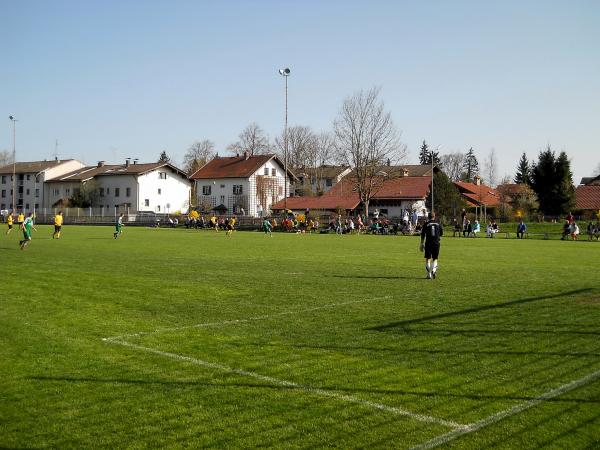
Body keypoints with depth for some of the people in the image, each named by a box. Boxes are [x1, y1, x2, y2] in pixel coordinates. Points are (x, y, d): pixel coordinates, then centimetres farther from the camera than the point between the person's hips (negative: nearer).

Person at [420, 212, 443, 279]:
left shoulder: (426, 224, -2)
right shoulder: (438, 224, 4)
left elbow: (423, 235, -1)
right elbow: (441, 234, 10)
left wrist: (422, 244, 5)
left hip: (428, 243, -1)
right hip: (436, 243, 2)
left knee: (428, 259, 7)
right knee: (435, 259, 12)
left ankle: (429, 274, 5)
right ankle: (433, 270, -12)